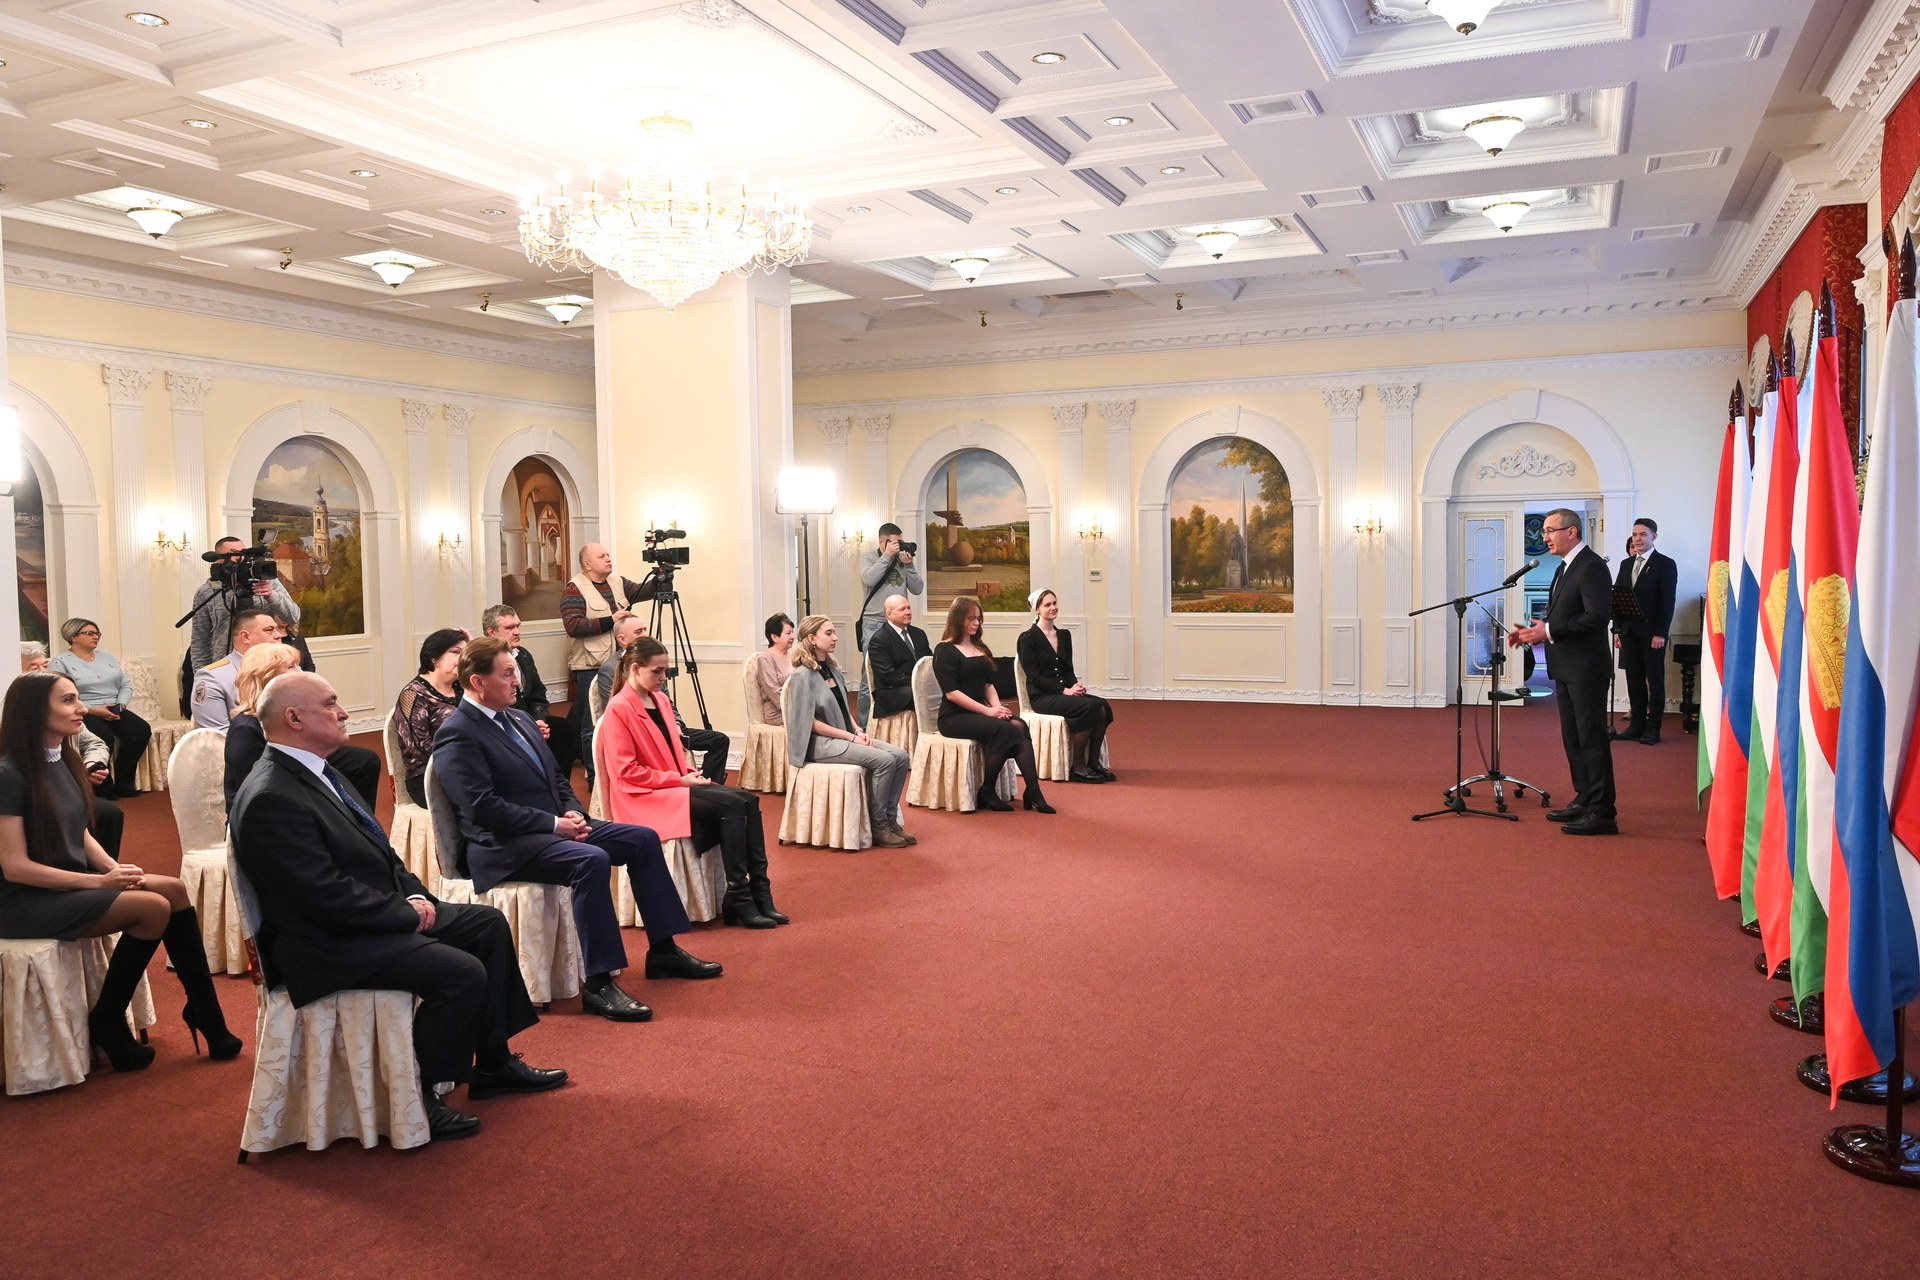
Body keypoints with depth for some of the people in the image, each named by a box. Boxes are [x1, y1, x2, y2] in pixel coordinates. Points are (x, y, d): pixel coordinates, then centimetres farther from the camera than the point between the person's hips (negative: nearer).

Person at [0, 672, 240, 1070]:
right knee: (154, 906, -23)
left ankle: (205, 1013, -8)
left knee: (174, 889, -13)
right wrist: (100, 881, -19)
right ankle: (107, 1023, -6)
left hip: (71, 885, 8)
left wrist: (115, 869, -5)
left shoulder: (63, 760, 9)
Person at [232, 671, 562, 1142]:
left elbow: (376, 852, 17)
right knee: (462, 973, -23)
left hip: (378, 914, 11)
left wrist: (415, 896, 1)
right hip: (329, 945, -11)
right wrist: (409, 913, -16)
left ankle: (493, 1064, 18)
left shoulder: (315, 771, 10)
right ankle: (421, 1097, -3)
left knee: (488, 924, 10)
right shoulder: (271, 799, -22)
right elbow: (327, 896, -25)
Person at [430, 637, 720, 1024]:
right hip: (502, 846, -10)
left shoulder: (518, 719, 16)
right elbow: (483, 808, -21)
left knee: (644, 839, 2)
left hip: (554, 826, 10)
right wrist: (554, 824, -19)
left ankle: (663, 950, 11)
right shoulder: (457, 735, -13)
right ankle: (598, 984, -27)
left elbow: (556, 778, 21)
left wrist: (573, 811, -1)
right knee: (591, 860, -33)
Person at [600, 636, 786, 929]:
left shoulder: (661, 700, 15)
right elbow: (627, 772, -15)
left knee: (748, 800, -16)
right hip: (645, 797, -8)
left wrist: (691, 773, 1)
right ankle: (738, 900, -22)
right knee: (732, 804, -26)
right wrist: (678, 779, -16)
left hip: (676, 784, 8)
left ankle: (759, 893, -18)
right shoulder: (618, 710, -11)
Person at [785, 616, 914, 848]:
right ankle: (879, 827, -13)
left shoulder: (833, 670, 13)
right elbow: (811, 722, -15)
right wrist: (852, 737, -16)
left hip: (846, 736, 8)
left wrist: (859, 731, -2)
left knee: (901, 757, -9)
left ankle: (890, 819, -3)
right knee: (884, 760, -24)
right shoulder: (803, 676, -11)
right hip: (821, 743, -8)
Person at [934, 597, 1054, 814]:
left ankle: (1033, 791, -31)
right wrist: (988, 711, -17)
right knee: (1006, 729, -30)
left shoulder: (980, 648, 20)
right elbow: (951, 692, -13)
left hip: (980, 712, 6)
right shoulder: (945, 650, -4)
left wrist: (997, 706, -5)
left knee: (1019, 725, -24)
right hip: (954, 717, -6)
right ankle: (987, 792, -20)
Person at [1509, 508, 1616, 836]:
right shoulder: (1564, 568, 17)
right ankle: (1584, 800, 25)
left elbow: (1598, 616, -24)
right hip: (1565, 667, 10)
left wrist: (1549, 631, -22)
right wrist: (1534, 630, 4)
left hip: (1586, 668, -10)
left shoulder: (1591, 566, -15)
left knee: (1591, 738, -7)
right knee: (1573, 737, 16)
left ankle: (1602, 812, -3)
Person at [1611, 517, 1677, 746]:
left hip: (1652, 633, -5)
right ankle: (1636, 724, 15)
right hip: (1629, 632, 5)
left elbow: (1667, 601, -9)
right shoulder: (1626, 564, 14)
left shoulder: (1665, 564, -3)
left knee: (1655, 680, 2)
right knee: (1634, 679, 8)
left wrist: (1660, 633, -15)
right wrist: (1618, 629, 6)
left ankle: (1653, 727, 7)